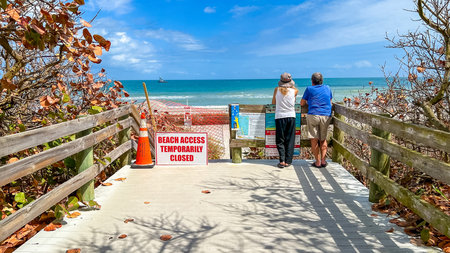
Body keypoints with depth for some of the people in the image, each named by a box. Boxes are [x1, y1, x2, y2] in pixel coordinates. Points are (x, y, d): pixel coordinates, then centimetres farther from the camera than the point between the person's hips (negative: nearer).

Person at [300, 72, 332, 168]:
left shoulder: (309, 89, 5)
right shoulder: (327, 88, 14)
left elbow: (302, 103, 10)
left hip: (313, 115, -3)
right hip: (326, 116, 3)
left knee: (314, 140, 3)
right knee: (323, 139, 15)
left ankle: (318, 162, 4)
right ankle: (323, 160, 10)